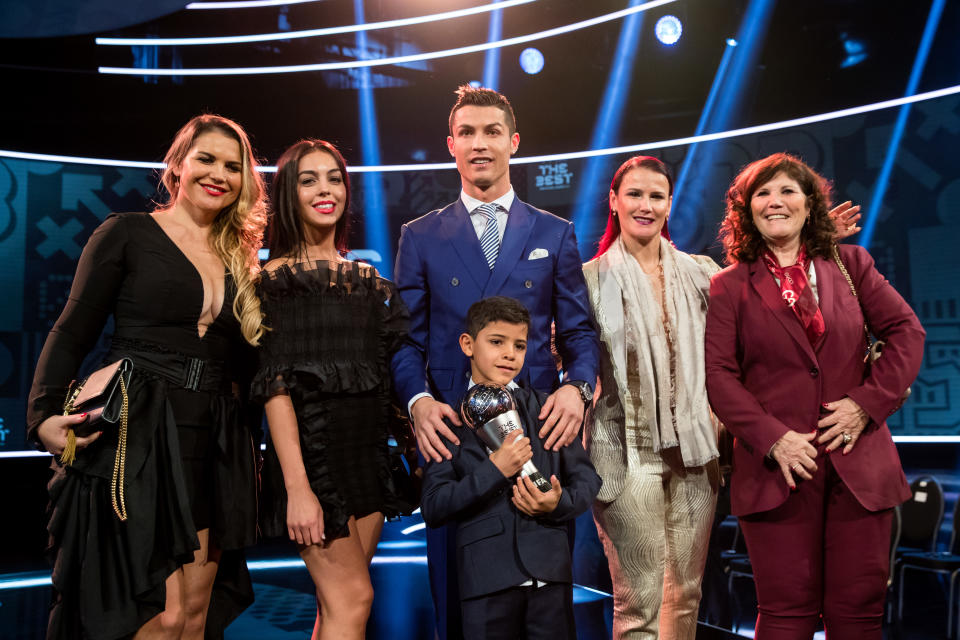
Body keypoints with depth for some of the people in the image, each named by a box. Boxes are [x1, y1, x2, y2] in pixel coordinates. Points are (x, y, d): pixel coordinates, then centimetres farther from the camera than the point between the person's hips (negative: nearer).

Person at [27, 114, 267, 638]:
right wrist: (45, 416, -15)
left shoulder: (239, 258, 16)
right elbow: (70, 335, -2)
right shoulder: (127, 234, 2)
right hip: (138, 437, -5)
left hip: (211, 447, 5)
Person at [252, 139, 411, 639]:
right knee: (353, 597, -7)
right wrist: (297, 486, -18)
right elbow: (274, 383, -11)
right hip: (312, 447, -5)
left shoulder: (367, 277, 13)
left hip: (367, 449, 6)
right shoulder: (277, 278, -4)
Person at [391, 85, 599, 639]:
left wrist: (577, 386, -10)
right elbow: (408, 339, 6)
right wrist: (418, 399, -12)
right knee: (456, 592, 6)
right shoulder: (420, 237, 10)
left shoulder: (555, 235, 12)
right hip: (451, 431, 0)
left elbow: (578, 331, 10)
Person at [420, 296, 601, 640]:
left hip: (550, 571, 2)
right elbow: (432, 509, -7)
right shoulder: (450, 419, 1)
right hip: (486, 574, -2)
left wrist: (559, 504, -11)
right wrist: (494, 471, -16)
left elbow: (587, 479, 10)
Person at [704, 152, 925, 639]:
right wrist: (772, 438, -13)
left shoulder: (850, 264, 11)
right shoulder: (730, 286, 4)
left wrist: (868, 402, -5)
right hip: (779, 467, -2)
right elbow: (718, 374, -3)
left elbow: (907, 332, 8)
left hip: (858, 461, 2)